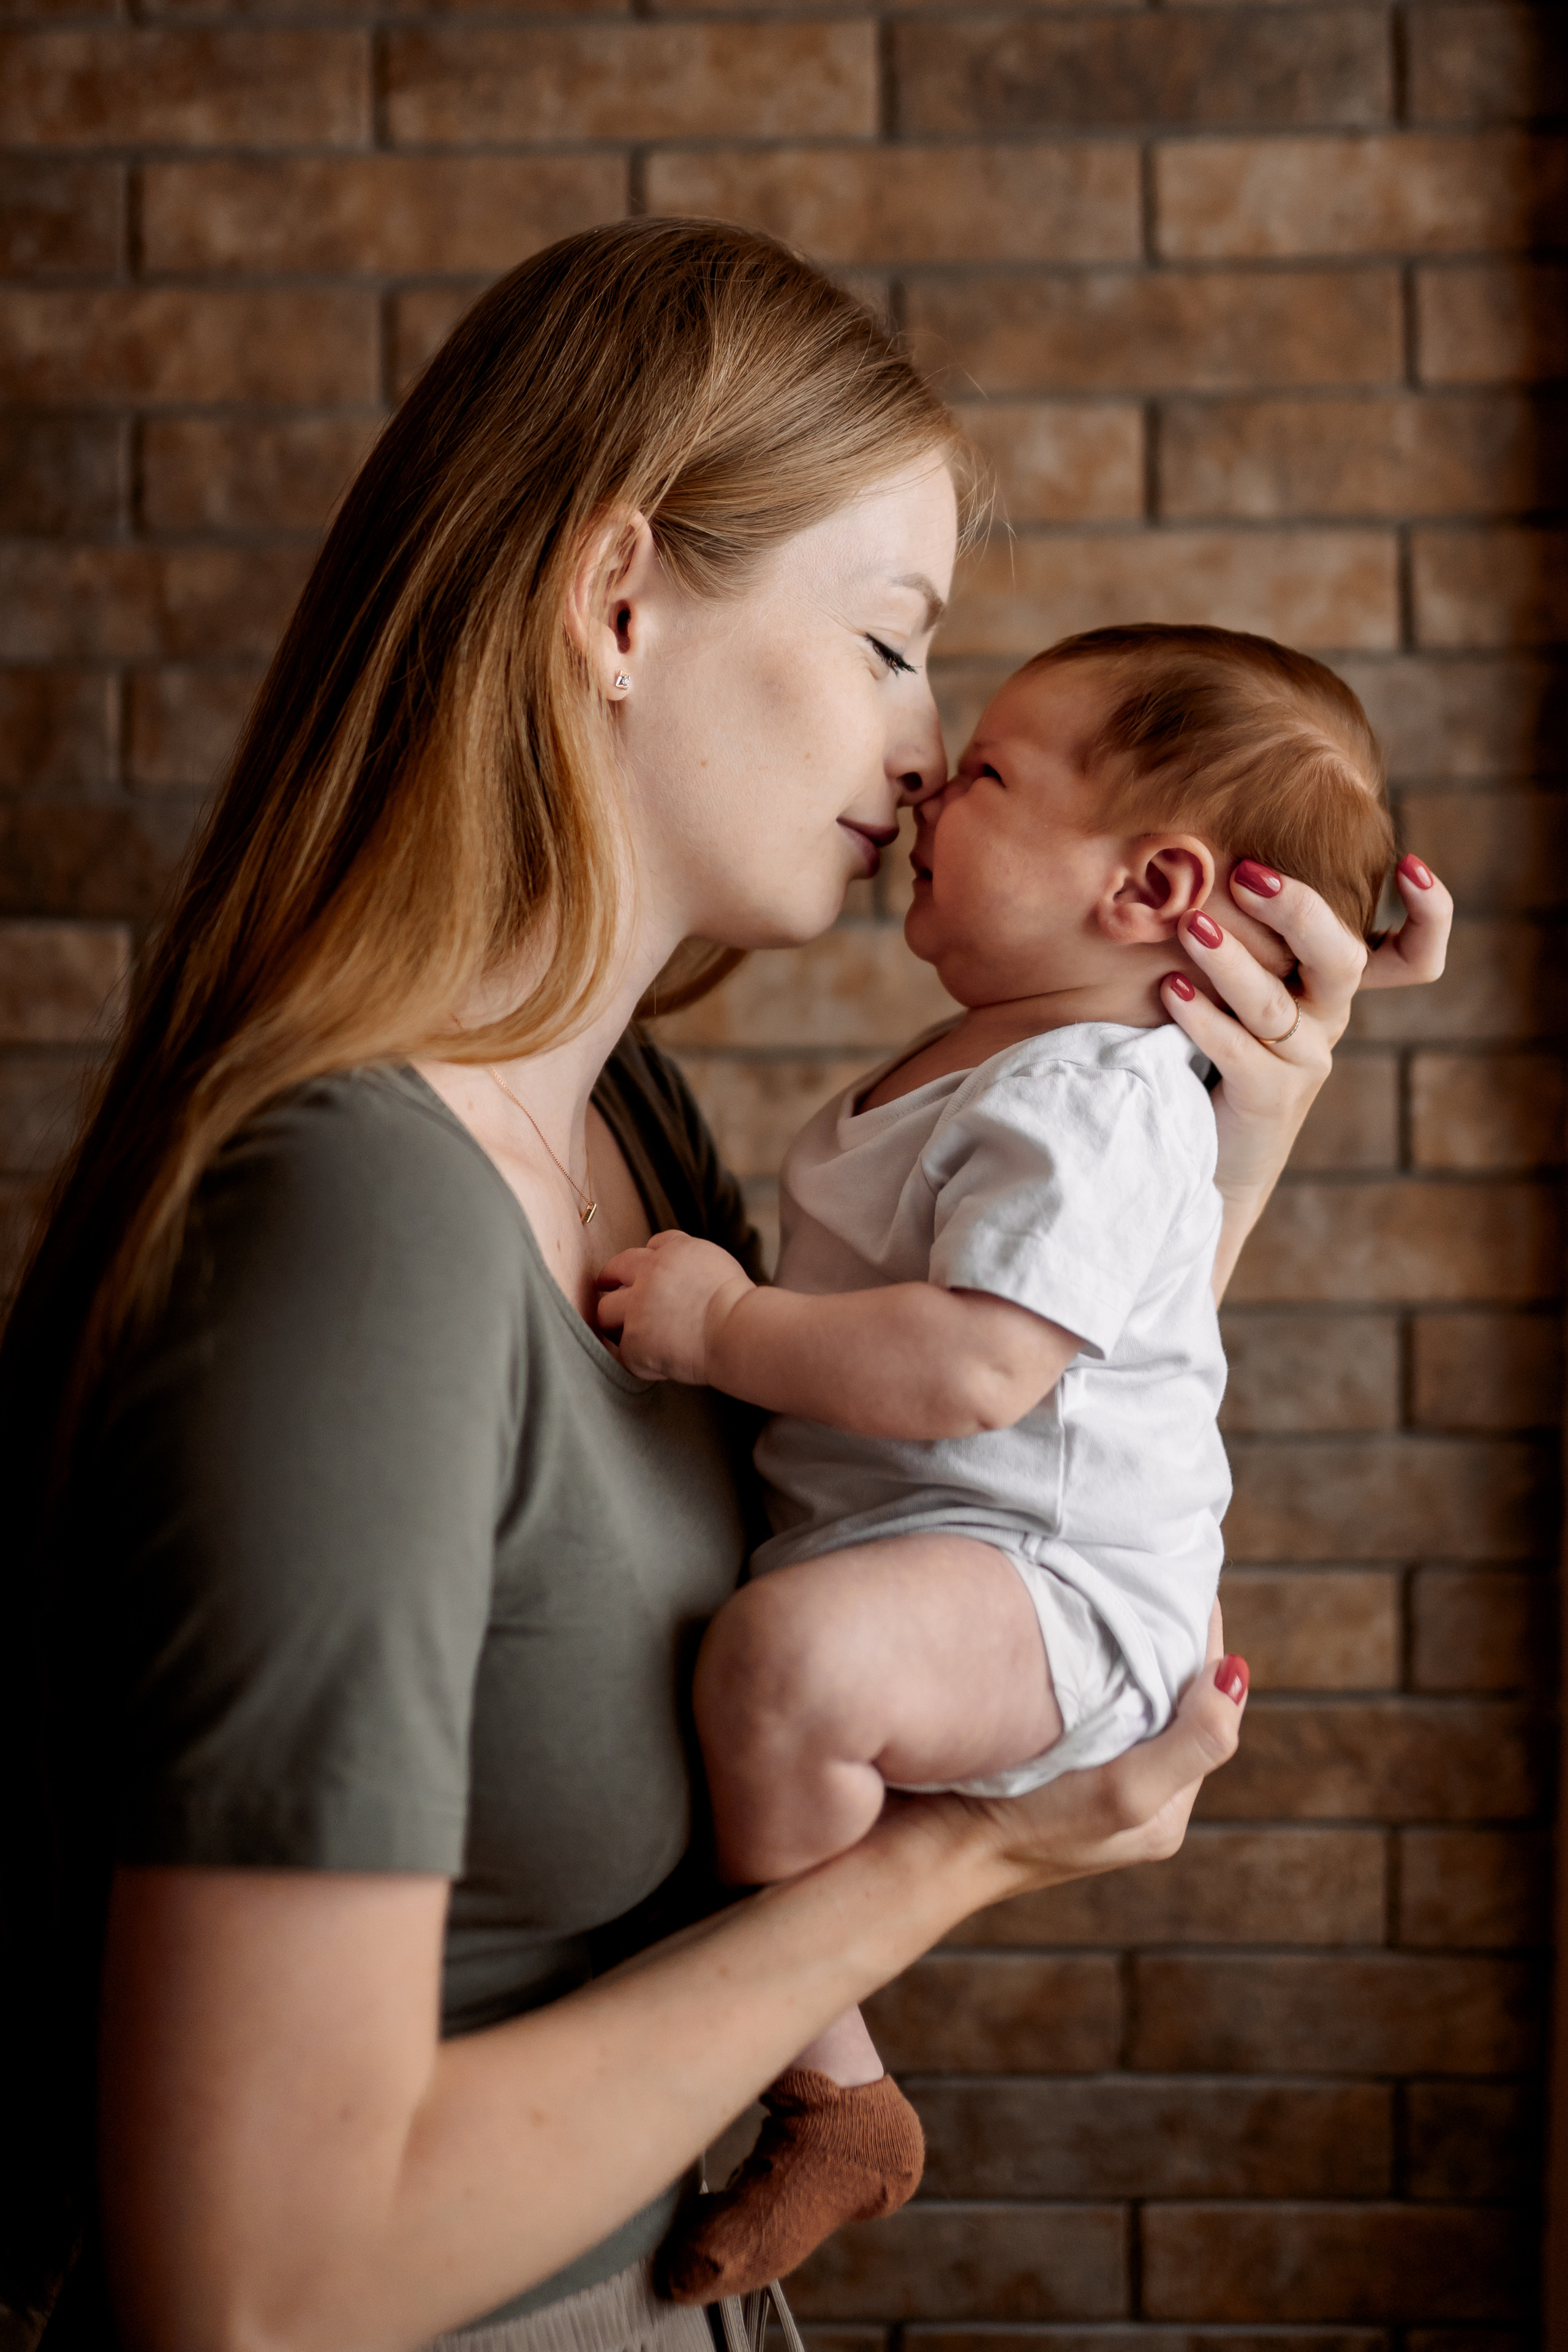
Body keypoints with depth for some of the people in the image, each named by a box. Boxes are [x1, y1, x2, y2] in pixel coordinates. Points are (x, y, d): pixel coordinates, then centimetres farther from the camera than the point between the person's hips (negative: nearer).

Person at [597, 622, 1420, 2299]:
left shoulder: (1088, 1107, -20)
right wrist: (730, 1313, 22)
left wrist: (722, 1324, -24)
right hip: (889, 1538, 12)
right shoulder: (981, 1057, 15)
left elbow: (973, 1370, -33)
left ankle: (829, 2093, -18)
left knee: (784, 1651, -38)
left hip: (1049, 1586, -12)